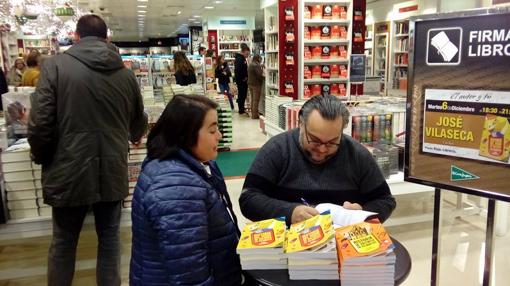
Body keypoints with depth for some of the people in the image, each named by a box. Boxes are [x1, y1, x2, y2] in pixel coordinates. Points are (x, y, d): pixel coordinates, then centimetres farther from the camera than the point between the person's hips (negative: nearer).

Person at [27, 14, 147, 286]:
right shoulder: (126, 73, 3)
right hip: (112, 173, 2)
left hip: (70, 172, -2)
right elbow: (139, 126, 13)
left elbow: (40, 124, -11)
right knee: (109, 239, 16)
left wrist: (42, 159, 8)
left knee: (63, 243, 16)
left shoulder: (55, 65, -6)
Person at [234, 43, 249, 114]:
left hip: (243, 80, 10)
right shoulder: (239, 59, -16)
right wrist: (243, 78, -16)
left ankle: (242, 109, 25)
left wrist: (246, 77, 9)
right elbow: (238, 71, -24)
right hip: (241, 81, -10)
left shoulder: (243, 58, 14)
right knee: (241, 95, -3)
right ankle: (241, 110, 3)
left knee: (243, 95, 15)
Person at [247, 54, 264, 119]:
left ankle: (253, 114, 19)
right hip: (256, 84, -9)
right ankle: (255, 115, -4)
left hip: (250, 84, 9)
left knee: (253, 99, 14)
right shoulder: (256, 65, -17)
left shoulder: (250, 65, 13)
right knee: (256, 100, -5)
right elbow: (260, 75, -22)